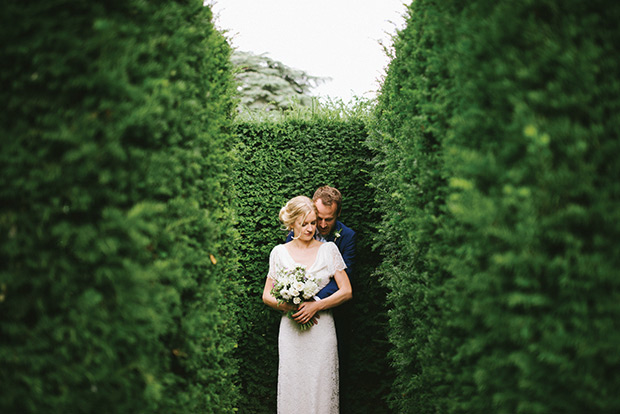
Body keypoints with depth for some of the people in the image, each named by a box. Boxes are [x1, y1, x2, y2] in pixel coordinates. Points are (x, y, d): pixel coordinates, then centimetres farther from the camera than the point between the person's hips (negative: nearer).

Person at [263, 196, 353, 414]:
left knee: (322, 387, 1)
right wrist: (287, 306, -11)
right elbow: (267, 296, 9)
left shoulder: (329, 250, 3)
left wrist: (316, 305, -12)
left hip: (322, 329, -1)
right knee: (292, 388, 2)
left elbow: (346, 291, 0)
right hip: (291, 331, 1)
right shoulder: (279, 252, 6)